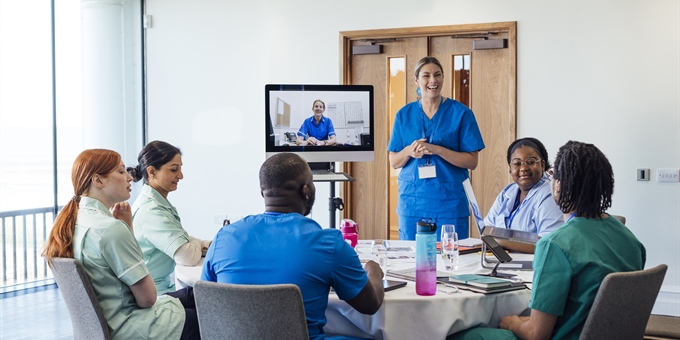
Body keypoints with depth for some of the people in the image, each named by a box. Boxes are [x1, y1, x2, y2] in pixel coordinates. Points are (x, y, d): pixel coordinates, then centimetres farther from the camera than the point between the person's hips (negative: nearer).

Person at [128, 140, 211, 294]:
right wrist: (202, 246, -5)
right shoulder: (151, 210, -20)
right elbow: (188, 256, -27)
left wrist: (210, 245, -5)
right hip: (158, 294, -9)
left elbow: (181, 240, 14)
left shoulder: (159, 202, 11)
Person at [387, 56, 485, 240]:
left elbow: (472, 161, -5)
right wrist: (409, 151, -12)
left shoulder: (461, 113, 0)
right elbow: (394, 162, 10)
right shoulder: (404, 115, 8)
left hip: (449, 203, -2)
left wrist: (436, 149, -17)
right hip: (412, 202, 2)